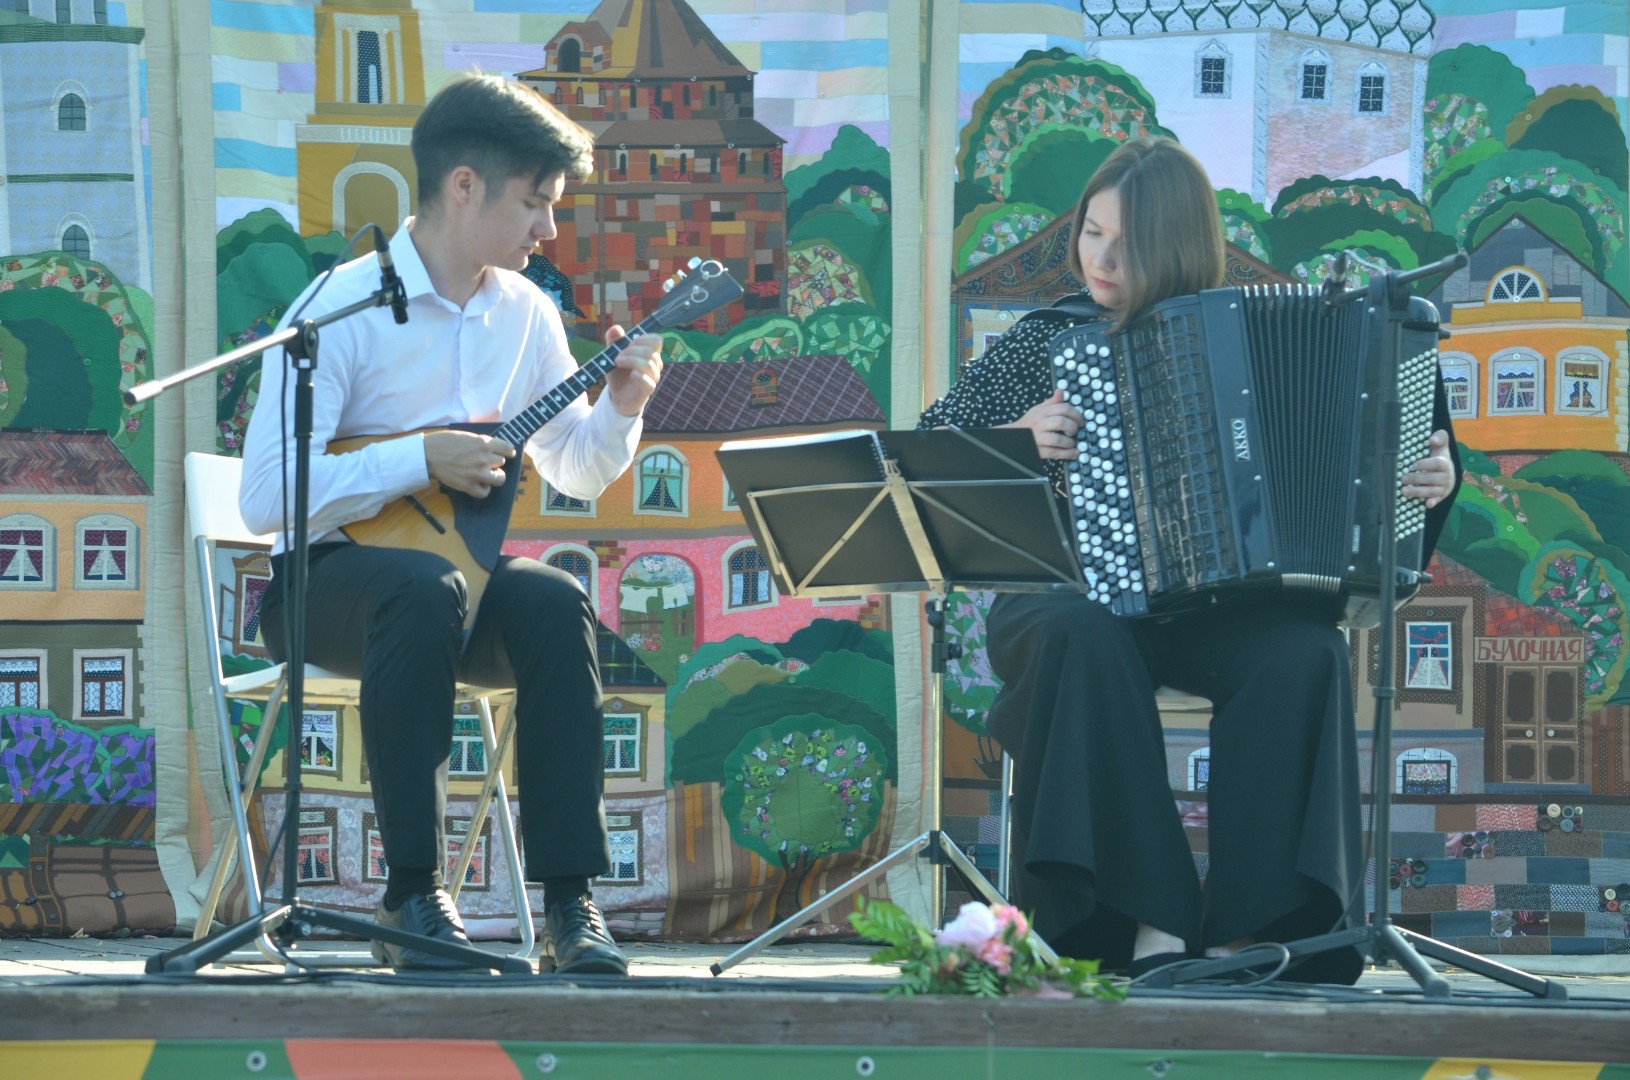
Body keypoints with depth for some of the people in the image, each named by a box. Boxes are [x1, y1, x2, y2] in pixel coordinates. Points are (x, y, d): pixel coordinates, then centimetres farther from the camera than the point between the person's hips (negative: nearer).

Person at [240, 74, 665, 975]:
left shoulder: (524, 313, 8)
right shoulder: (344, 308, -12)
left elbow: (574, 474, 21)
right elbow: (266, 496, -21)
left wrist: (620, 409, 1)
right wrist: (422, 461, -23)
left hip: (461, 570, 5)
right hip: (329, 577, -5)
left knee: (553, 603, -28)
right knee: (424, 588, -38)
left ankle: (568, 901, -28)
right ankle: (411, 895, -32)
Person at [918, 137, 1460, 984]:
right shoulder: (1045, 340, 8)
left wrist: (1430, 480, -6)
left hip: (1217, 611, 1)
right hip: (1073, 594, -1)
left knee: (1304, 652, -32)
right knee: (1083, 637, -37)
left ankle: (1243, 930, -31)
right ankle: (1151, 922, -37)